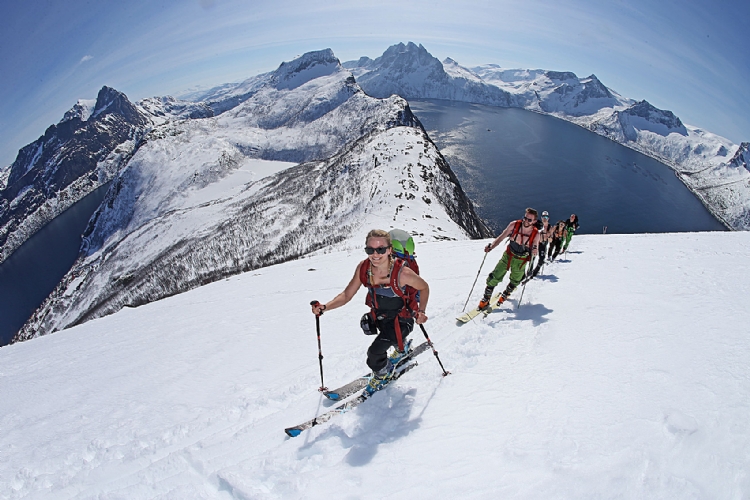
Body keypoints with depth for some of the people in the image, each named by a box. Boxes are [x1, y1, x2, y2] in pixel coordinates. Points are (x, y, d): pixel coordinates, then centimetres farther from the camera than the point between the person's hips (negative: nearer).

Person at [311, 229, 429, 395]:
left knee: (375, 352, -16)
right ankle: (401, 348, 70)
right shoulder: (363, 268, -21)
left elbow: (424, 287, -12)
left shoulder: (402, 272, -33)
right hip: (379, 316, 5)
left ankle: (382, 375, 19)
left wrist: (421, 312, -24)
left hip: (401, 320, -5)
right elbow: (347, 295, -12)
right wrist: (324, 307, -26)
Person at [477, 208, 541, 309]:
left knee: (514, 282, 18)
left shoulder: (536, 234, -20)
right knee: (494, 277, -7)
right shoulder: (514, 225, -20)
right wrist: (491, 246, -27)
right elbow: (501, 237, -13)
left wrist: (534, 251, -31)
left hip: (521, 261, 0)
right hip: (508, 256, 0)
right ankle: (486, 299, 10)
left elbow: (534, 252, -8)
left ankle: (505, 294, 49)